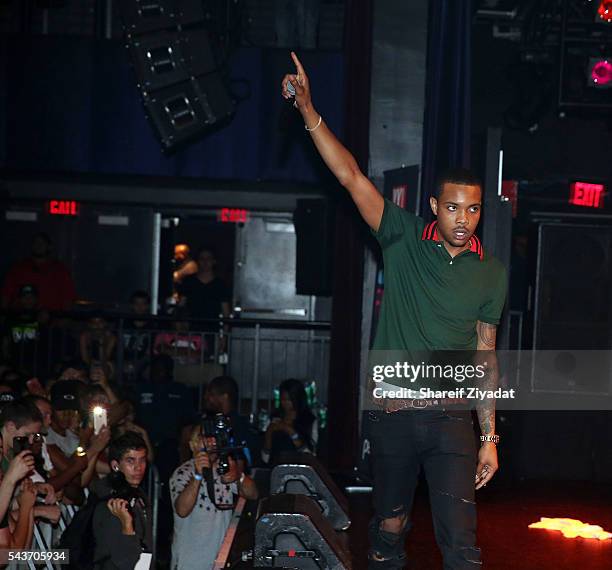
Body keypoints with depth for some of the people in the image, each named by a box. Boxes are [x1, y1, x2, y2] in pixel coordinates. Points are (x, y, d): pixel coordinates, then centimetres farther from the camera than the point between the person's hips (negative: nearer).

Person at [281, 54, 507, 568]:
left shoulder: (492, 273, 5)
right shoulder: (406, 240, 1)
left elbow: (485, 357, 8)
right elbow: (351, 176, -5)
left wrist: (489, 437, 6)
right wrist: (308, 111, -14)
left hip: (452, 417, 0)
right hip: (393, 413, 0)